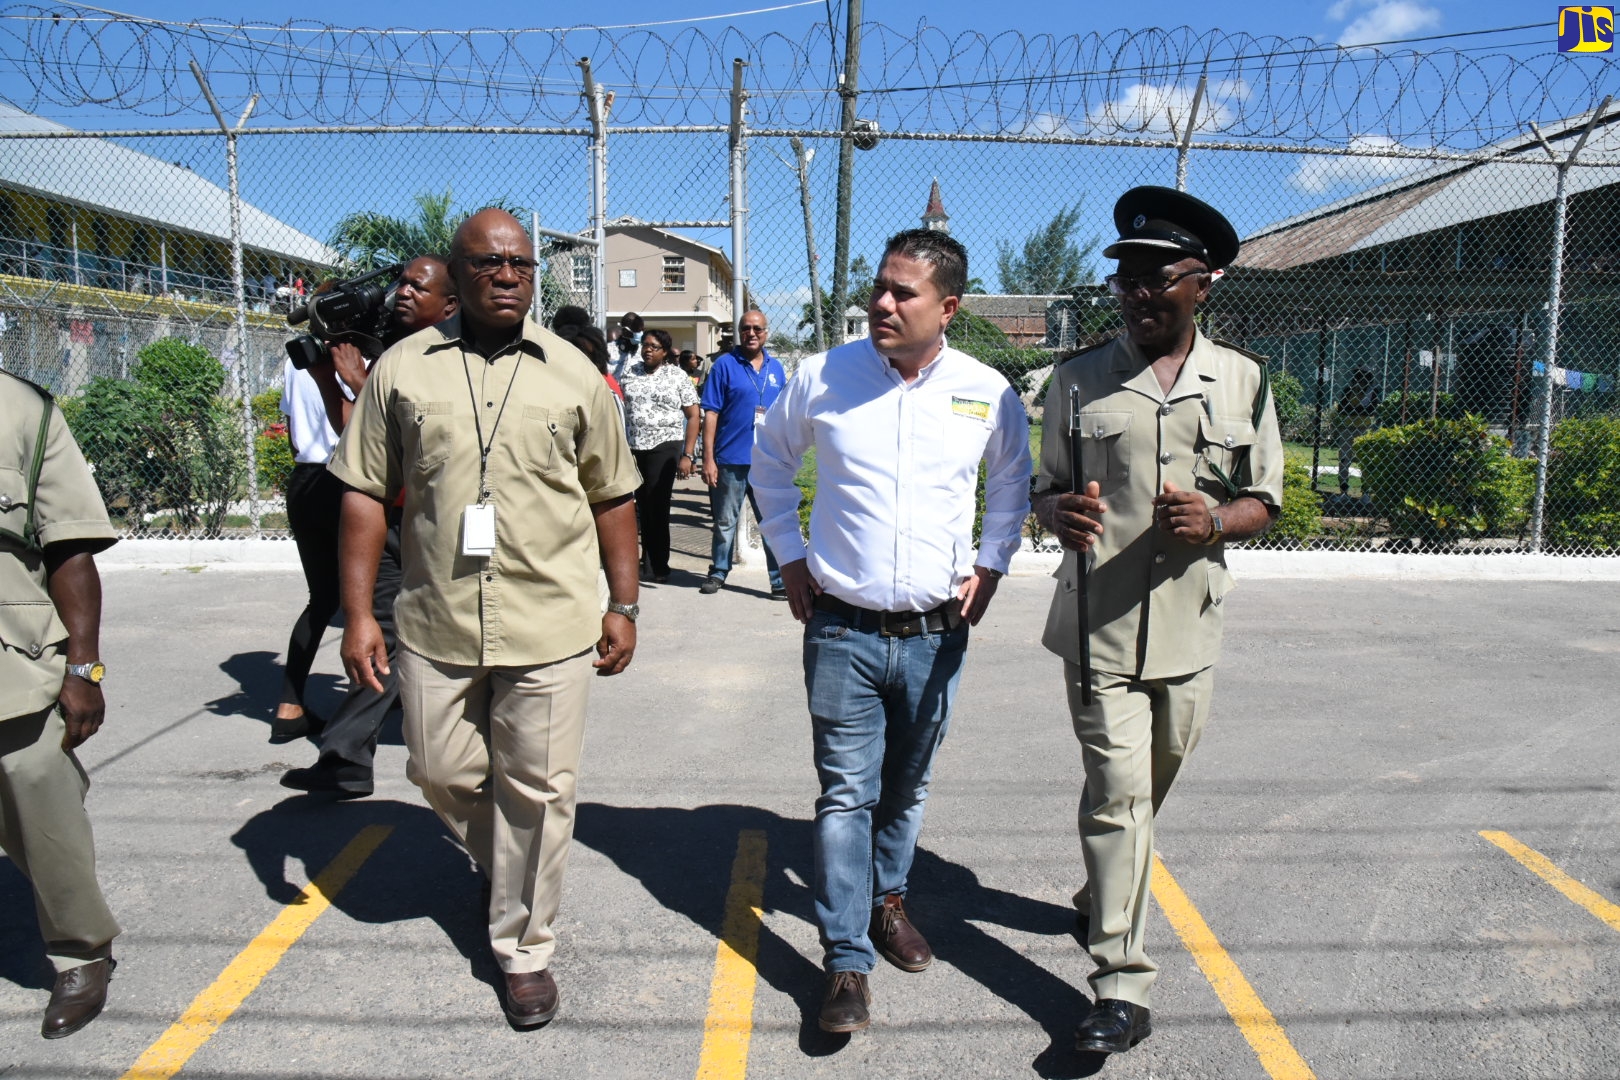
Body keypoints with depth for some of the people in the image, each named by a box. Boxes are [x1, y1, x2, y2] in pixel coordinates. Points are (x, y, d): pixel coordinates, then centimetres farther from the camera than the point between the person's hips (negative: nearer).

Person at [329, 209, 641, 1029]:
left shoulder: (574, 374, 3)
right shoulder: (402, 369, 3)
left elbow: (613, 496, 7)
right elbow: (365, 492, 4)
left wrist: (623, 604, 5)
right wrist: (357, 612, 0)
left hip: (549, 627, -1)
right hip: (435, 624, 2)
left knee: (535, 791, 6)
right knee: (442, 773, 16)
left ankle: (522, 946, 26)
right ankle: (497, 863, 49)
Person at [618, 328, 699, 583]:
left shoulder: (677, 376, 1)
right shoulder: (630, 372, 9)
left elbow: (693, 416, -1)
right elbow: (620, 409, 12)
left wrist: (687, 455, -8)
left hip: (664, 448, -3)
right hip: (633, 448, 3)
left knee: (657, 507, -1)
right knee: (642, 506, 7)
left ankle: (658, 566, 9)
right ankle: (648, 559, 19)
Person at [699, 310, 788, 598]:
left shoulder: (775, 368, 11)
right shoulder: (724, 365, -2)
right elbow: (711, 414, -5)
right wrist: (708, 459, -10)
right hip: (731, 459, -3)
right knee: (725, 521, 10)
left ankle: (780, 580, 9)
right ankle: (718, 572, 24)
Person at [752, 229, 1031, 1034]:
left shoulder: (987, 393, -3)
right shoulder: (824, 377, -6)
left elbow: (1012, 483, 16)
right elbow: (771, 459, 12)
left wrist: (989, 564, 6)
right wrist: (788, 555, 7)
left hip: (936, 632, 2)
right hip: (842, 629, -1)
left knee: (906, 788, 18)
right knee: (846, 794, 0)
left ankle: (887, 899, 41)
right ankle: (847, 960, 11)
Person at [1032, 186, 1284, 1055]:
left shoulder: (1242, 381, 4)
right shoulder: (1080, 379, 1)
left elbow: (1264, 502, 7)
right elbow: (1044, 490, 5)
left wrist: (1215, 520, -16)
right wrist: (1060, 513, -20)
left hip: (1187, 626, 3)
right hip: (1099, 625, -3)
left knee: (1151, 784, 19)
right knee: (1117, 791, -6)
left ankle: (1100, 898, 46)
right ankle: (1122, 985, 2)